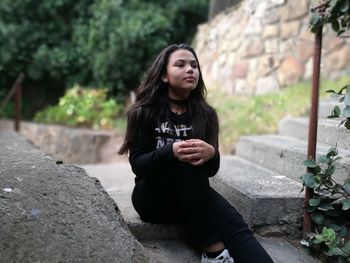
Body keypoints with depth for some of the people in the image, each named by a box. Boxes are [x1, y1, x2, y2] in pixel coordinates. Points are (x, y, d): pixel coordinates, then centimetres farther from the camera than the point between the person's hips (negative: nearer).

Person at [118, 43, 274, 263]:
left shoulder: (205, 114, 2)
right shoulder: (145, 112, -5)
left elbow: (212, 169, 0)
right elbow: (137, 164, -13)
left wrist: (211, 154, -26)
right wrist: (170, 151, -33)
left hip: (192, 198, 3)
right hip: (152, 198, -2)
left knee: (234, 223, -29)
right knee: (186, 161, -34)